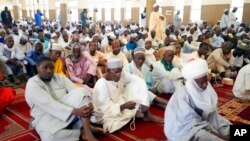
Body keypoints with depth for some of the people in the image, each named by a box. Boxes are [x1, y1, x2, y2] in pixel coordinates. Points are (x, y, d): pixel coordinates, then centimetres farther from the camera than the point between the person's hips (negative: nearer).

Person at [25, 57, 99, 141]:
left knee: (81, 92, -22)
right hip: (47, 117, -4)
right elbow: (49, 104, -24)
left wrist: (88, 103, -26)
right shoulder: (32, 84, -10)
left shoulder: (60, 78, 8)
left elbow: (76, 90, -5)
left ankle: (87, 132, -26)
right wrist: (74, 111, -34)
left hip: (66, 110, 5)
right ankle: (82, 132, -16)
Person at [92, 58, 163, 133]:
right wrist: (124, 106, -42)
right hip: (108, 114, -5)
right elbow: (107, 109, -27)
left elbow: (140, 81, -14)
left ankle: (147, 115, -6)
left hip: (121, 103, 6)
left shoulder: (121, 75, -12)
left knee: (135, 85, -12)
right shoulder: (101, 86, -28)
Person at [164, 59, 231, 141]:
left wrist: (226, 131, -15)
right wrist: (218, 134, -24)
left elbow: (212, 114, -2)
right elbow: (193, 123, -23)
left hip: (202, 123, 7)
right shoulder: (182, 96, -22)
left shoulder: (206, 90, -3)